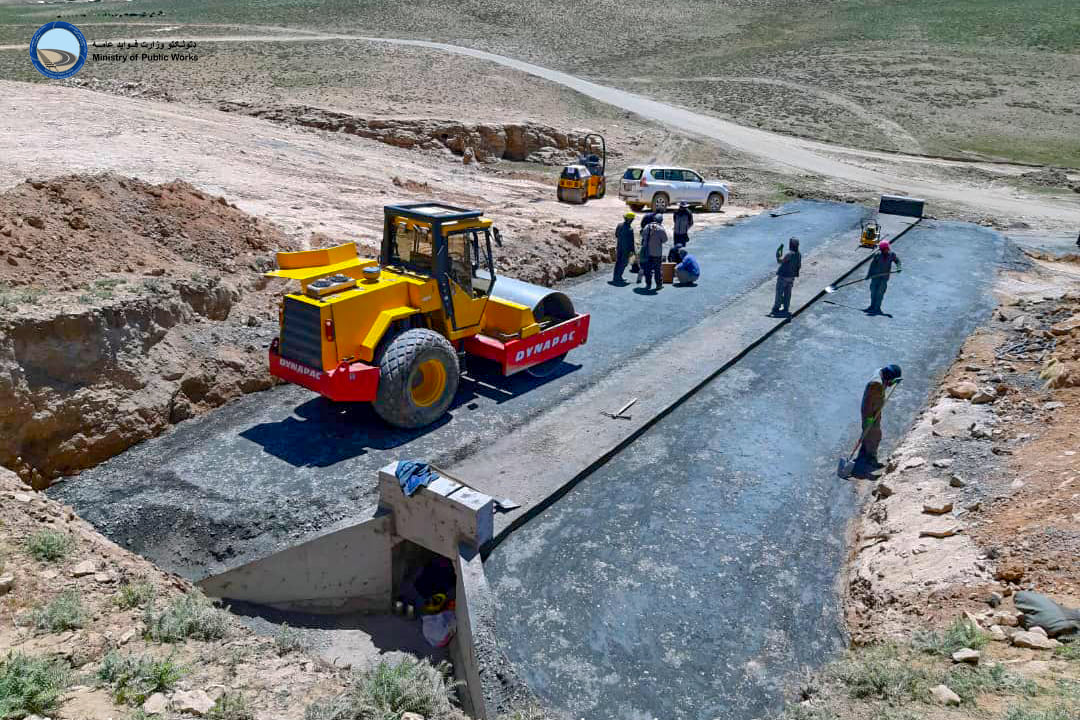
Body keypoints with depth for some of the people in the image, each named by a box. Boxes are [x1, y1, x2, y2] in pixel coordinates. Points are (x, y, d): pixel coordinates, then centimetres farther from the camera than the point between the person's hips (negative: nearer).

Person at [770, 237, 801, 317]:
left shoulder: (789, 254, -26)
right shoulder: (799, 254, -2)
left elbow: (779, 261, -17)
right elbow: (799, 266, 6)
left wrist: (779, 251, -8)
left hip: (783, 276, -7)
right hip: (791, 277, 7)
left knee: (779, 293, 4)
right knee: (787, 293, 14)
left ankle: (776, 308, 11)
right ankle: (786, 308, 19)